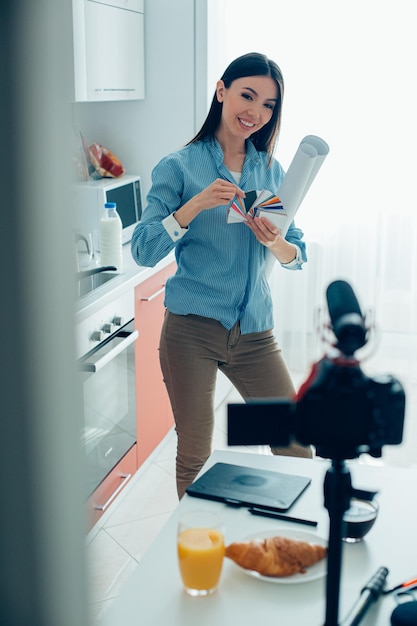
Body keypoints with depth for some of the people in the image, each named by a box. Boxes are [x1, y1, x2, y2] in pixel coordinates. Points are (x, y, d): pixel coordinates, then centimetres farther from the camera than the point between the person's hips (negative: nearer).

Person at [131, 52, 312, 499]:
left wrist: (277, 243, -14)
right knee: (194, 457, 7)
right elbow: (143, 252, -11)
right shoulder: (179, 167, -3)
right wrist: (196, 204, -23)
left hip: (254, 329, 4)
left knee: (297, 447, 6)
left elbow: (298, 255, 8)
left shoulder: (271, 170, 9)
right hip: (193, 329, -3)